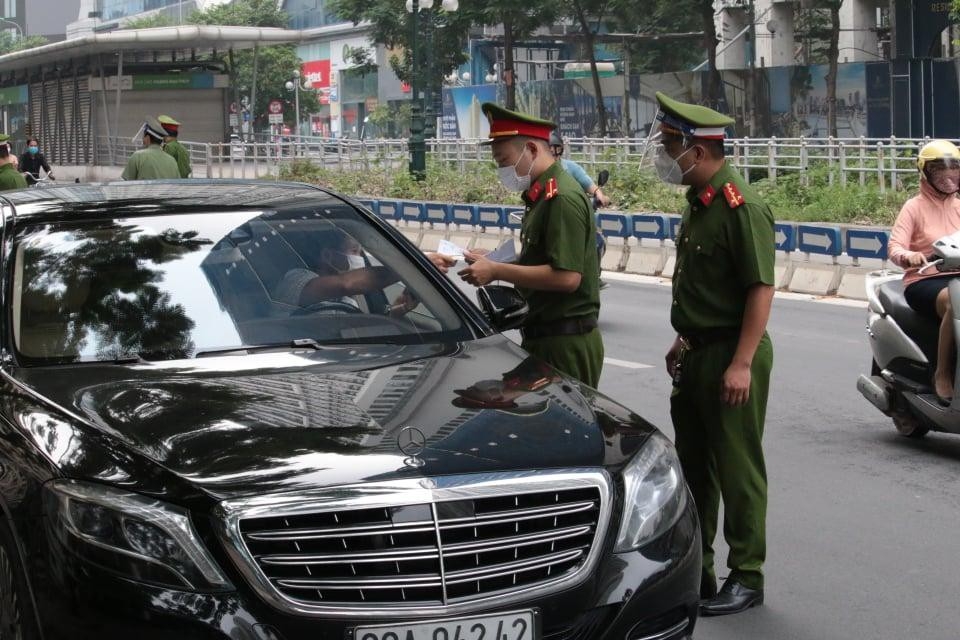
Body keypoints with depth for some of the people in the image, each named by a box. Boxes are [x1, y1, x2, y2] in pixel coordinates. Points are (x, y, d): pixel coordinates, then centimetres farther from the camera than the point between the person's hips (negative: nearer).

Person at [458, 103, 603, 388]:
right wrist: (492, 264, 7)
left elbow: (567, 277, -25)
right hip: (543, 338, 10)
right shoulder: (541, 195, 16)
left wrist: (496, 271, -19)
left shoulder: (562, 197, -17)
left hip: (565, 344, -10)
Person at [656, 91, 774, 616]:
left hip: (732, 357, -10)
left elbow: (761, 289, -22)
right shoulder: (698, 201, 11)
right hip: (697, 354, 10)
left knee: (738, 470, -1)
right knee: (693, 463, 16)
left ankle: (747, 578, 10)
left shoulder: (740, 207, -19)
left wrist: (742, 364, -24)